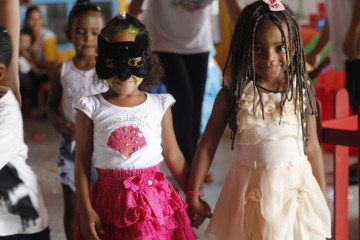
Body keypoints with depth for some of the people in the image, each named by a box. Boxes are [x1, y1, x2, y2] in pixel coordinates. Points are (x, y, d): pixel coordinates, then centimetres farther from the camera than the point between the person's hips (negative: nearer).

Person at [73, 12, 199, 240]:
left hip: (154, 201, 1)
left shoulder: (160, 106, 1)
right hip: (110, 205, -1)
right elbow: (82, 160, -1)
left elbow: (174, 156, 8)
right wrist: (86, 210, -5)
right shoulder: (91, 108, -2)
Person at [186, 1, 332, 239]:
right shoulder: (233, 95, -7)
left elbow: (312, 148, 3)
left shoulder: (302, 92, -3)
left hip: (296, 189, 1)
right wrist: (193, 196, -2)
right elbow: (207, 146, -2)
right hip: (251, 191, -1)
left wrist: (322, 199, 8)